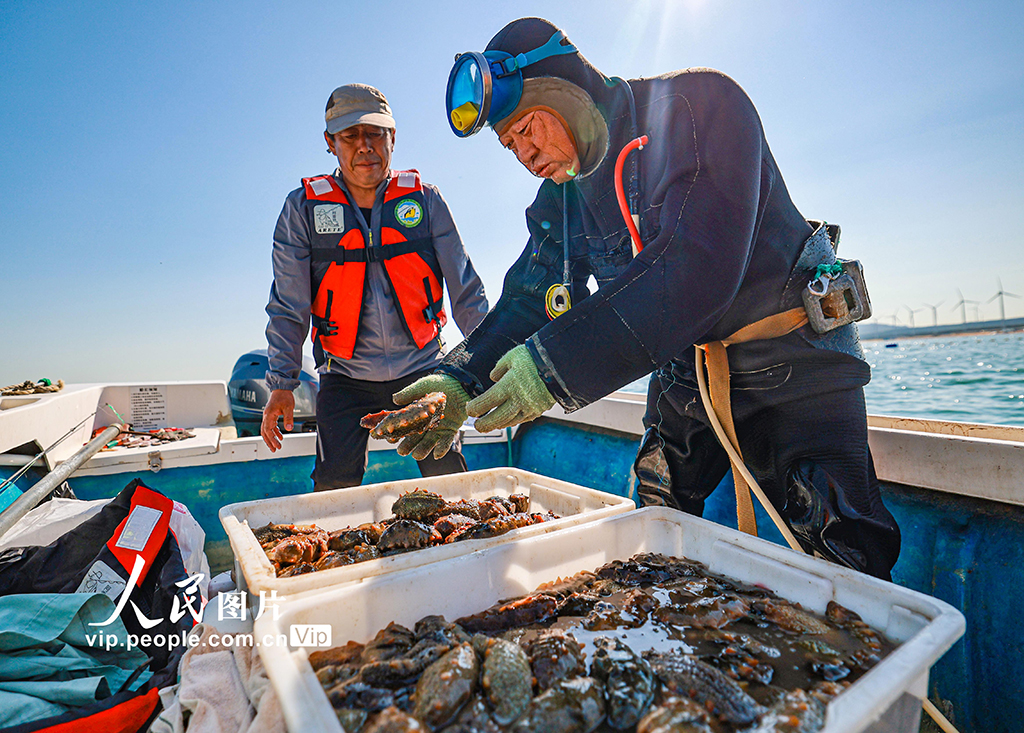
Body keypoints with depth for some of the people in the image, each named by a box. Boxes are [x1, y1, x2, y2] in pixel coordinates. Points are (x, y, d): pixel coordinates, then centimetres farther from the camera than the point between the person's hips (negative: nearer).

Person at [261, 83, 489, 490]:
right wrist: (281, 383, -3)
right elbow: (288, 307, 3)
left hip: (422, 372, 1)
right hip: (345, 379, 0)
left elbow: (465, 289, 2)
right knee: (334, 494, -1)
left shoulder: (424, 199, 2)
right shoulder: (303, 208, 1)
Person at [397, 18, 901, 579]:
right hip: (686, 375, 5)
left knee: (840, 556, -7)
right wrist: (462, 378, -19)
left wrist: (557, 364, -34)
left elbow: (698, 265, -31)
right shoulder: (558, 199, 3)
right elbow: (529, 299, -1)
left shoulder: (698, 104, -17)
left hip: (793, 363, -4)